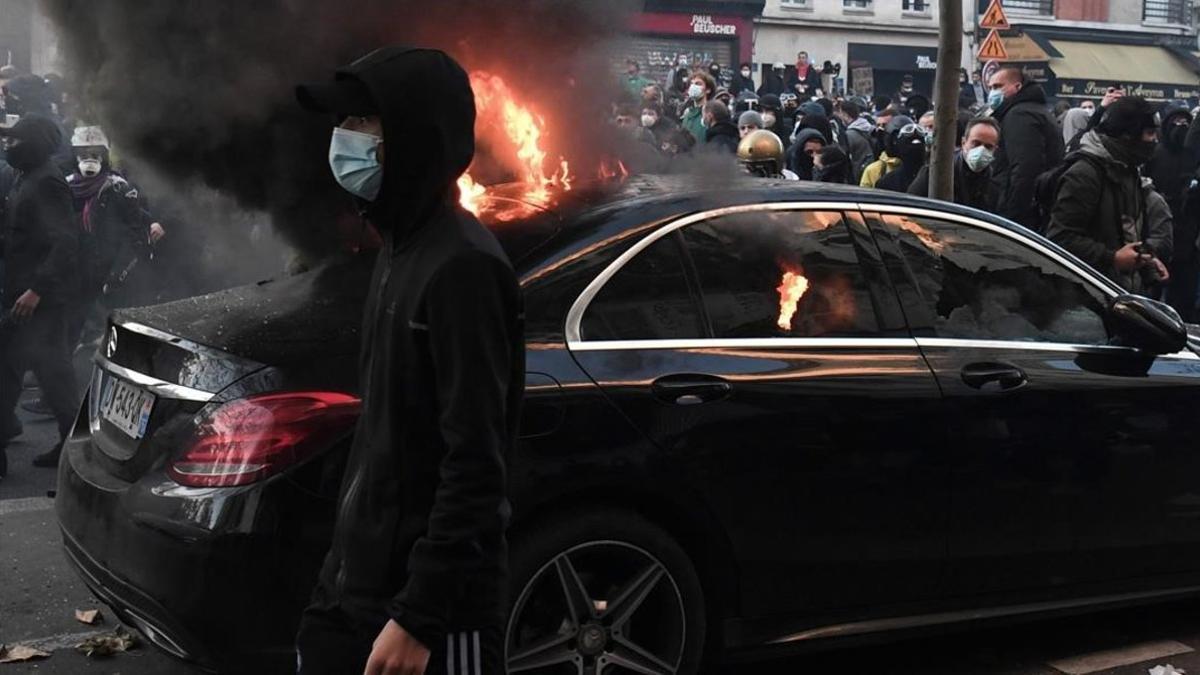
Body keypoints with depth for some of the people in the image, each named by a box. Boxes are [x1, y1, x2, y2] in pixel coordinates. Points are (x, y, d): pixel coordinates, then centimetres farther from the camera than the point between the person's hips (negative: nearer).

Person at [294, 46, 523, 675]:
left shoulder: (462, 267, -18)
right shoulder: (400, 249, 9)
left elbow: (475, 465, -22)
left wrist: (419, 616, -22)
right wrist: (342, 570, 17)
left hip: (433, 603, -8)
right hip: (352, 586, 9)